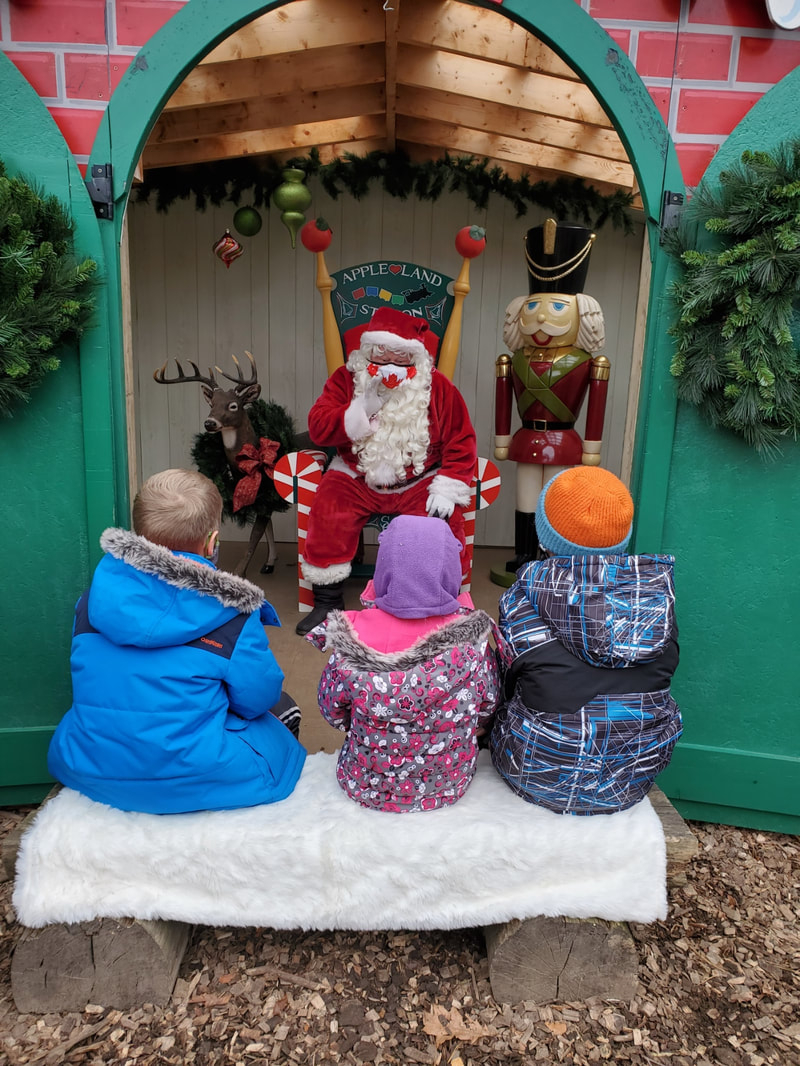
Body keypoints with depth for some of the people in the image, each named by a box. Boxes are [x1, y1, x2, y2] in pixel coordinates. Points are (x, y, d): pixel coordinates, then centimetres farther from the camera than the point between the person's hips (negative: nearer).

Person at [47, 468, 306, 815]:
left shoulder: (96, 592, -4)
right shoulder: (230, 614, -17)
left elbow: (90, 678, 9)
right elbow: (256, 698, -9)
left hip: (90, 773, 4)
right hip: (192, 780, -4)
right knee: (281, 710, 19)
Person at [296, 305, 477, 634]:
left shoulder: (438, 387, -2)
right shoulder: (346, 379, -1)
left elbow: (461, 441, -3)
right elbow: (318, 428, -11)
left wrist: (447, 488, -14)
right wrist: (362, 411, -23)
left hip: (419, 482, 0)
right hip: (357, 478, 0)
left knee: (445, 520, -25)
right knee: (327, 514, -26)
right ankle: (327, 599, -6)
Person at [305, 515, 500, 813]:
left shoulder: (351, 637, -24)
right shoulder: (471, 637, -23)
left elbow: (332, 711, -7)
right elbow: (487, 709, -6)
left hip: (366, 786, 0)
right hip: (449, 785, 1)